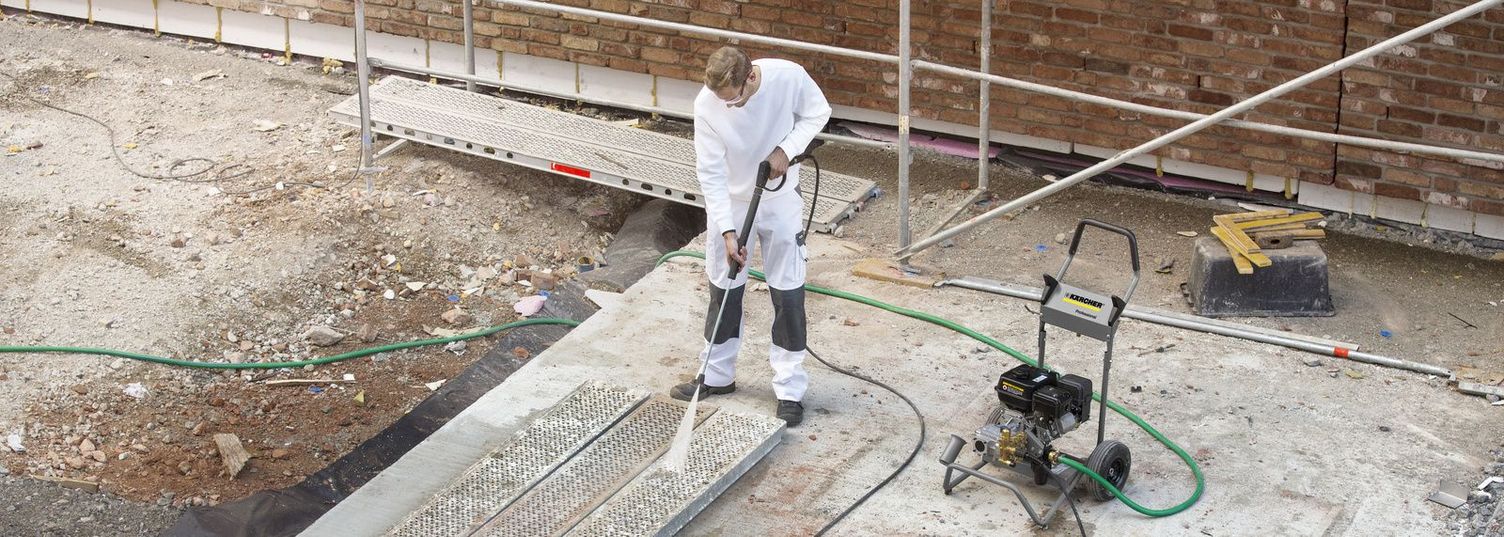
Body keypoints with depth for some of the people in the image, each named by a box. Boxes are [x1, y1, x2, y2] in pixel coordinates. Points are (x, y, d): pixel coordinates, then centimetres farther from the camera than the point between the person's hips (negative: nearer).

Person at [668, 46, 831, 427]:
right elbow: (710, 173, -19)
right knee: (724, 289, 13)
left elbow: (817, 113, -4)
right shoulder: (706, 105, -24)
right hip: (729, 201, 1)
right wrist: (727, 231, -24)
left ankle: (790, 389, 13)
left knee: (788, 293, 2)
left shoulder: (788, 77, -25)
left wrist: (786, 149, -21)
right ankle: (717, 375, 31)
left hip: (780, 199, 0)